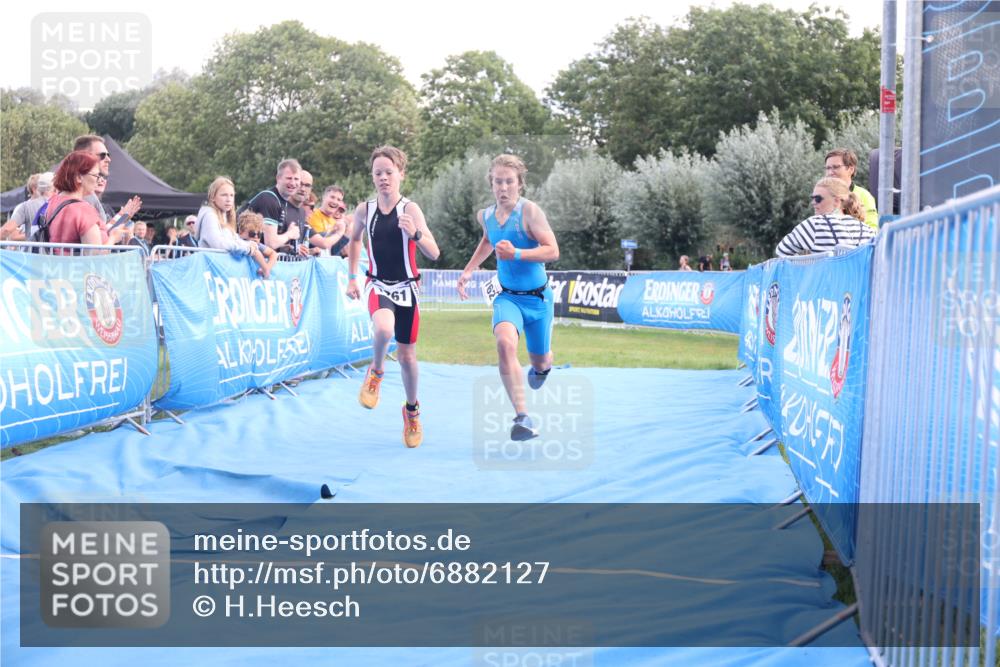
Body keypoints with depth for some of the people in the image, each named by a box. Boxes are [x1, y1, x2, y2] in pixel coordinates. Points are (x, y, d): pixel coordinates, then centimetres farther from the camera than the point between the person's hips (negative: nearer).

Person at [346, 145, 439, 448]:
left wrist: (415, 233, -35)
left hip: (406, 288, 0)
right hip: (378, 285, 0)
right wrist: (351, 278, 13)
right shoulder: (364, 209, -4)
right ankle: (375, 372, -3)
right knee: (384, 329, -34)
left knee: (407, 355, 10)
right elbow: (354, 240, 17)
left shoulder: (410, 209, -12)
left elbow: (434, 254, -17)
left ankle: (412, 410, 34)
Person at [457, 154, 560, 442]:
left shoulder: (529, 211, -17)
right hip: (508, 297, 2)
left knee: (540, 362, 14)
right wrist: (468, 270, 19)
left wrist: (516, 254, -34)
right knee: (505, 342, -30)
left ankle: (542, 366, 57)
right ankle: (522, 418, -35)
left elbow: (553, 251, -23)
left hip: (538, 297, -2)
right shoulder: (485, 216, 1)